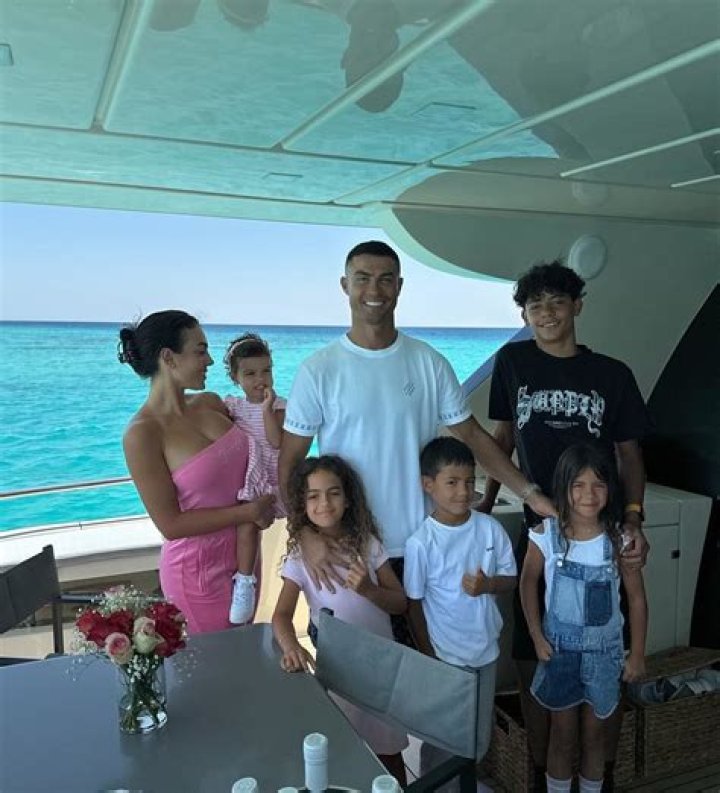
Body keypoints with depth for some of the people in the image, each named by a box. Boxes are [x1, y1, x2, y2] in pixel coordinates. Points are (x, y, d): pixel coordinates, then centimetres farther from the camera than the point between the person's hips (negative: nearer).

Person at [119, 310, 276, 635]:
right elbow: (171, 524, -20)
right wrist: (249, 512, -18)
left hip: (245, 553, 6)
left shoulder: (210, 404, -1)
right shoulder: (142, 434, -20)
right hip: (200, 570, -6)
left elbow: (244, 464, 12)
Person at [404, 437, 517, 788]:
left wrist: (488, 584, -20)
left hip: (484, 650, 4)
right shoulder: (420, 542, -18)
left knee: (479, 735, 22)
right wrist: (427, 657, -9)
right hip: (443, 654, -4)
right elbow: (413, 604, -10)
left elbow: (511, 578, 2)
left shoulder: (490, 528, -8)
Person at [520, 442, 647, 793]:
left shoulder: (618, 540, -16)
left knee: (593, 731, 18)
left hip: (603, 649, 1)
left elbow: (636, 598, -6)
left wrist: (637, 654, -1)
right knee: (563, 732, 15)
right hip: (559, 647, 0)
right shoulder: (546, 534, -16)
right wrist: (537, 637, -3)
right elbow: (528, 582, -2)